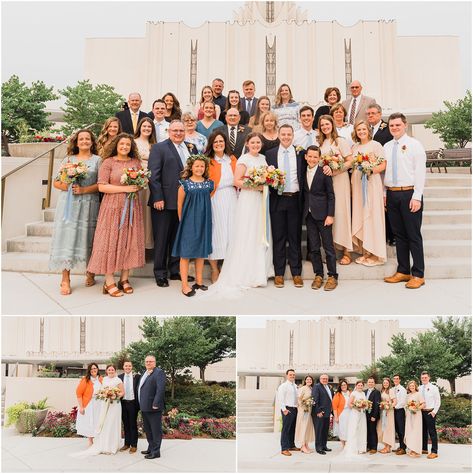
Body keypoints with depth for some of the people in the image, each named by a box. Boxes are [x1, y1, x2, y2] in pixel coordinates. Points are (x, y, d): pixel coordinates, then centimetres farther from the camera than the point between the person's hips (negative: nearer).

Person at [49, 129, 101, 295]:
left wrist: (84, 190, -14)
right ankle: (65, 280, -1)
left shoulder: (97, 160, 8)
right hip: (68, 204, 1)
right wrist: (65, 186, -10)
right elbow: (56, 182, 11)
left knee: (88, 238, 4)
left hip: (89, 205, -1)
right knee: (67, 237, -4)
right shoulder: (68, 159, 13)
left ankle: (90, 273, 21)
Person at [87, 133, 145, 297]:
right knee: (111, 241, -3)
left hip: (131, 207, 4)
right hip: (113, 207, -4)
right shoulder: (108, 162, -2)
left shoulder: (136, 162, 11)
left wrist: (139, 186, -6)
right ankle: (109, 282, 3)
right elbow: (102, 186, -9)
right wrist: (124, 188, -15)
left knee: (129, 241, 5)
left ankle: (124, 279, 15)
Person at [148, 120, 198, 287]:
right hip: (164, 201, -5)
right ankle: (160, 273, 15)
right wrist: (157, 198, -15)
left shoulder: (191, 148, 13)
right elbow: (153, 175, -10)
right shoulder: (159, 148, -3)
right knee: (162, 238, 4)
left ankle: (175, 270, 25)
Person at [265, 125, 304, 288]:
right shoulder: (270, 154, 7)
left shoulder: (300, 153, 6)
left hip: (295, 200, 0)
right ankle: (279, 273, 12)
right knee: (278, 237, 4)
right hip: (277, 200, 0)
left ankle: (296, 273, 12)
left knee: (295, 237, 5)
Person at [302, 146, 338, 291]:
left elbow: (331, 195, -6)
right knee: (313, 247, 7)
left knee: (328, 245, 0)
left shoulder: (324, 172, -6)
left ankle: (332, 276, 8)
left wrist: (330, 215, -11)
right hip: (308, 214, 4)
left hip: (322, 214, -4)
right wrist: (303, 212, 3)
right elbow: (304, 193, 11)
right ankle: (318, 275, 16)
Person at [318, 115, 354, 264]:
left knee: (341, 212, -5)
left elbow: (350, 161, -7)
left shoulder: (340, 141, -1)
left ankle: (346, 252, 0)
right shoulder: (320, 143, 14)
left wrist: (335, 171, -17)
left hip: (339, 180, -5)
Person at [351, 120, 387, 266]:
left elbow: (384, 165, -8)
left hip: (372, 184, -5)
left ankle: (375, 254, 2)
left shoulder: (375, 145, -2)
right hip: (357, 184, 5)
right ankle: (365, 251, 11)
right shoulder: (354, 147, 14)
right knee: (360, 217, 4)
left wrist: (371, 170, -20)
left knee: (372, 216, -4)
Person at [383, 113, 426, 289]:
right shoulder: (386, 147, 13)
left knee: (414, 235, -3)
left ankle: (418, 275, 3)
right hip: (391, 194, 5)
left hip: (409, 194, -5)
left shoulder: (414, 145, -2)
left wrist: (416, 197, -13)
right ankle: (402, 271, 19)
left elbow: (420, 172, -7)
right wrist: (384, 194, 7)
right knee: (399, 234, 10)